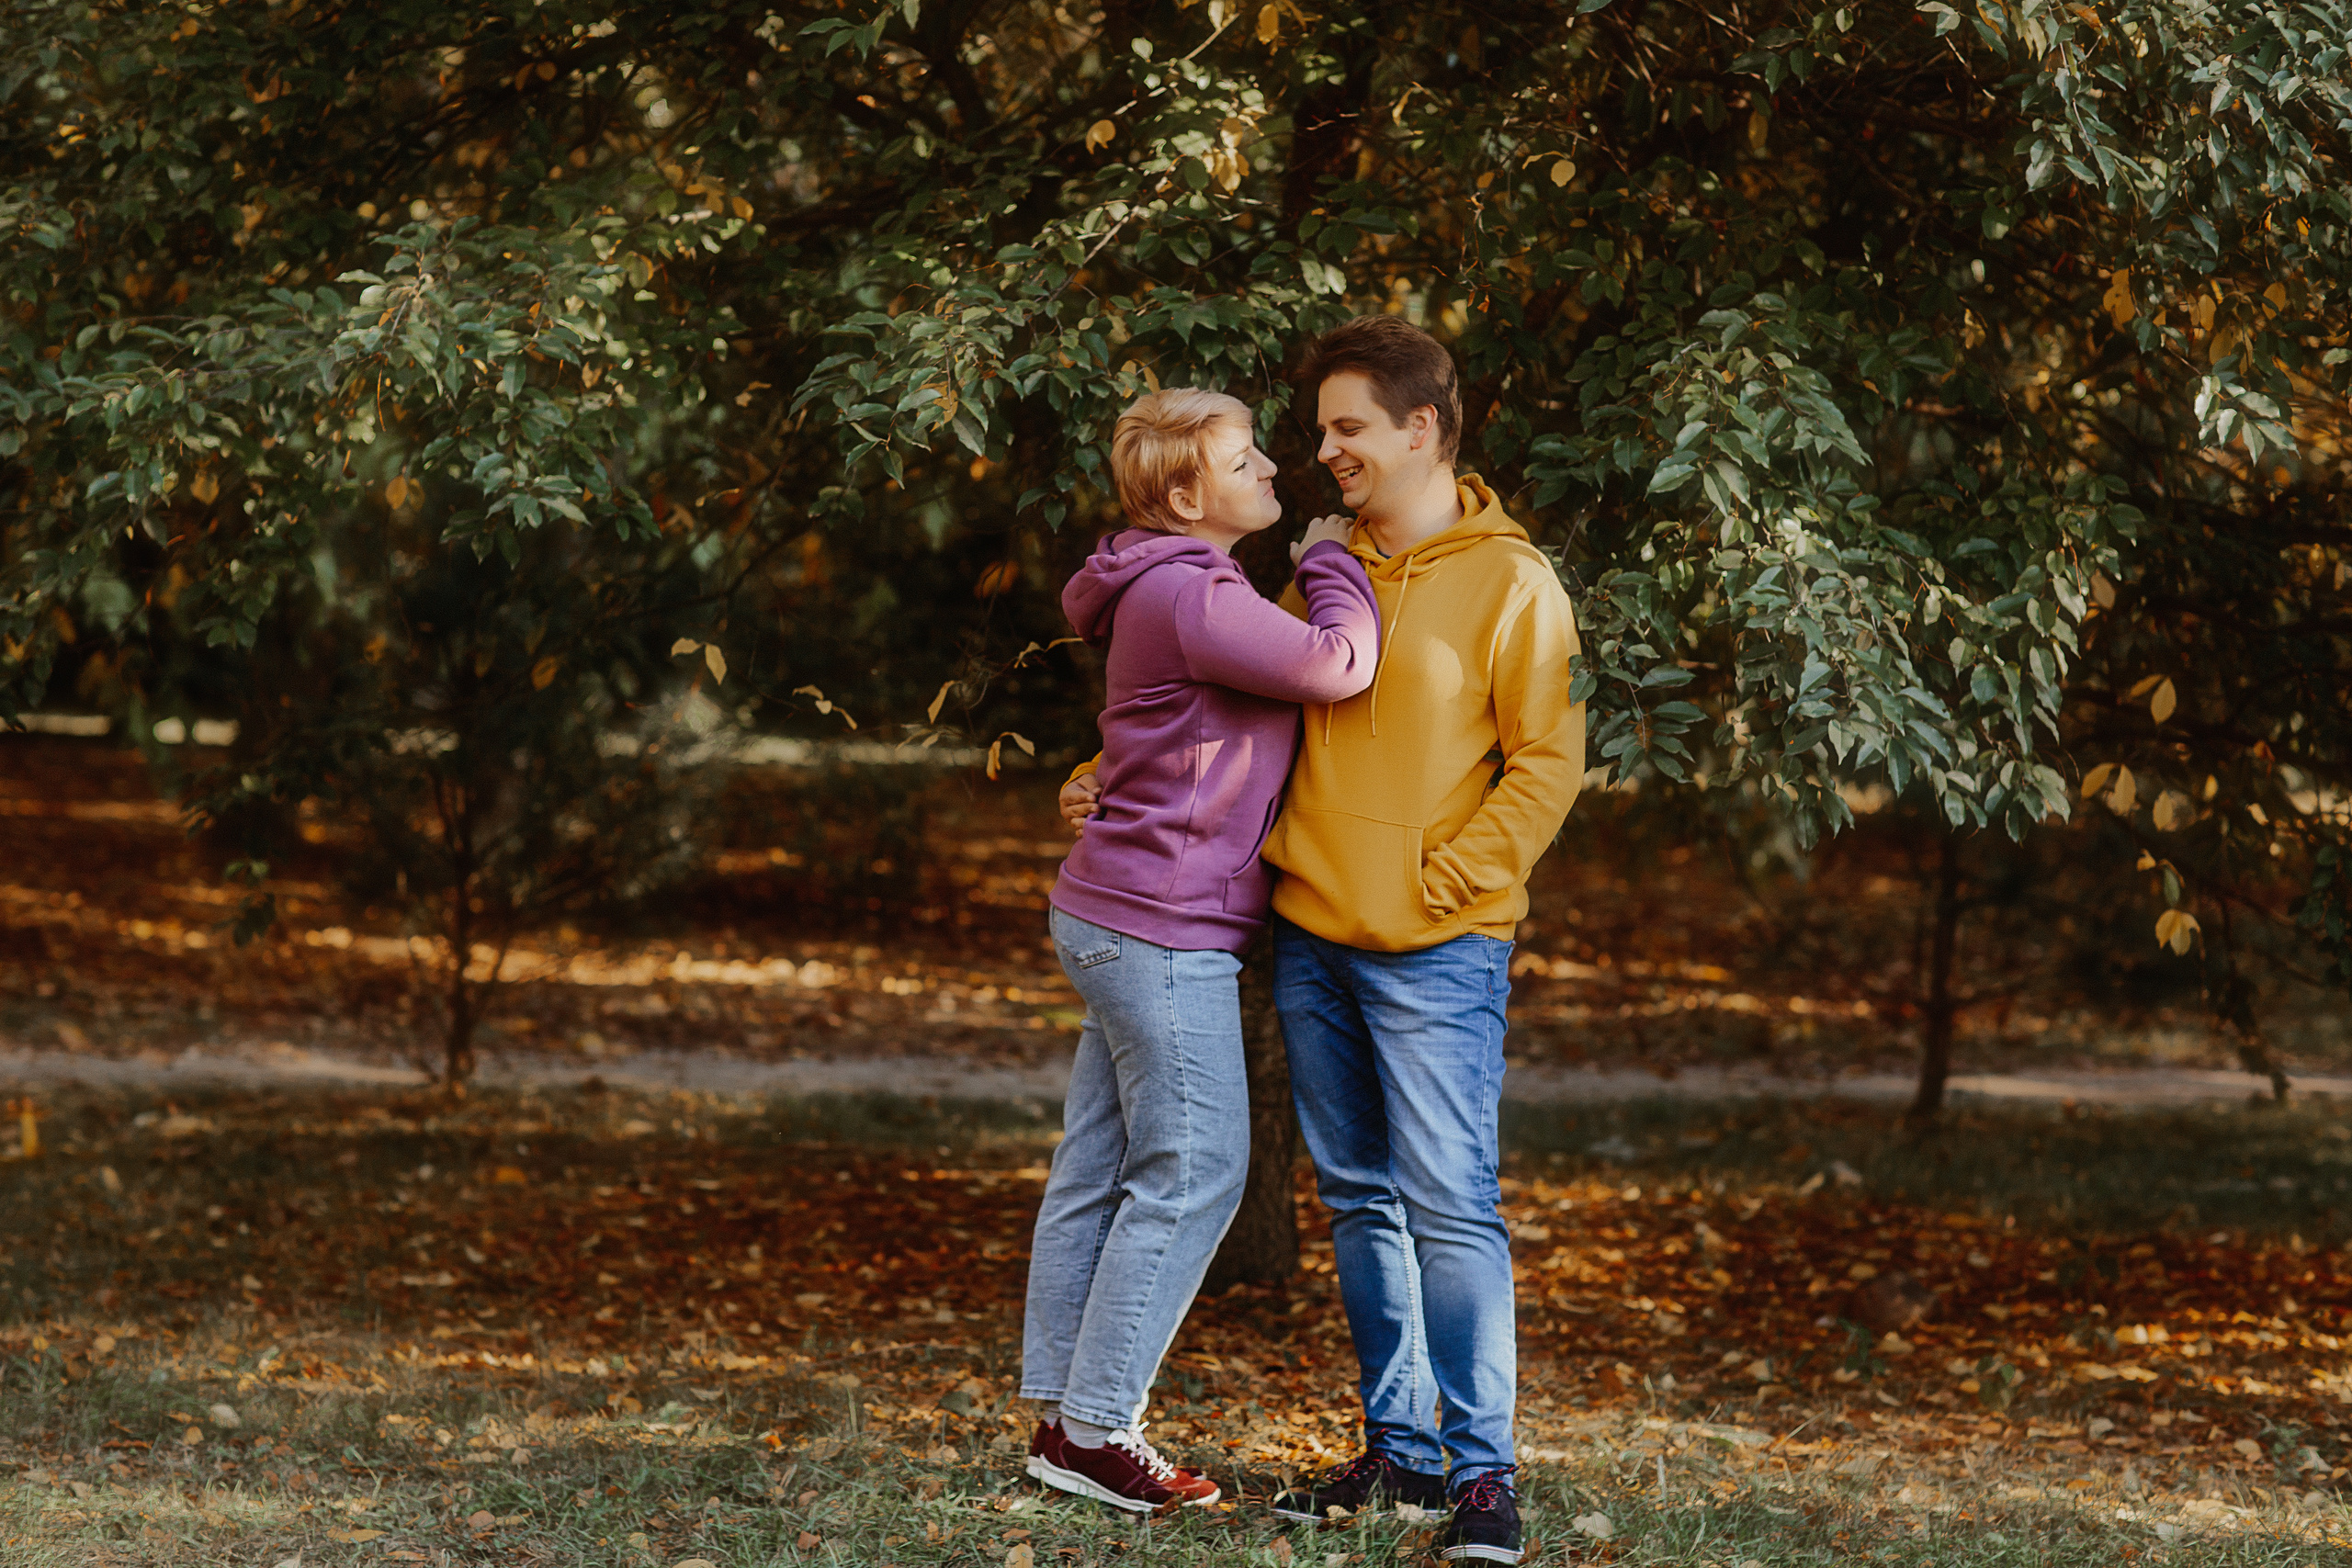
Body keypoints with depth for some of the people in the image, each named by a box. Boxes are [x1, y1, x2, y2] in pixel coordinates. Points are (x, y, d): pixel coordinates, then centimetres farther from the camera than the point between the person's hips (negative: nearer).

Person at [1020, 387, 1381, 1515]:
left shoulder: (1181, 594, 17)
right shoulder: (1189, 597, -18)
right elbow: (1339, 666, -20)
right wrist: (1332, 562, -4)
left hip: (1116, 918, 10)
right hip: (1163, 927, -10)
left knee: (1100, 1170, 12)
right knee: (1193, 1169, -7)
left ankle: (1062, 1414, 17)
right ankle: (1092, 1429, -4)